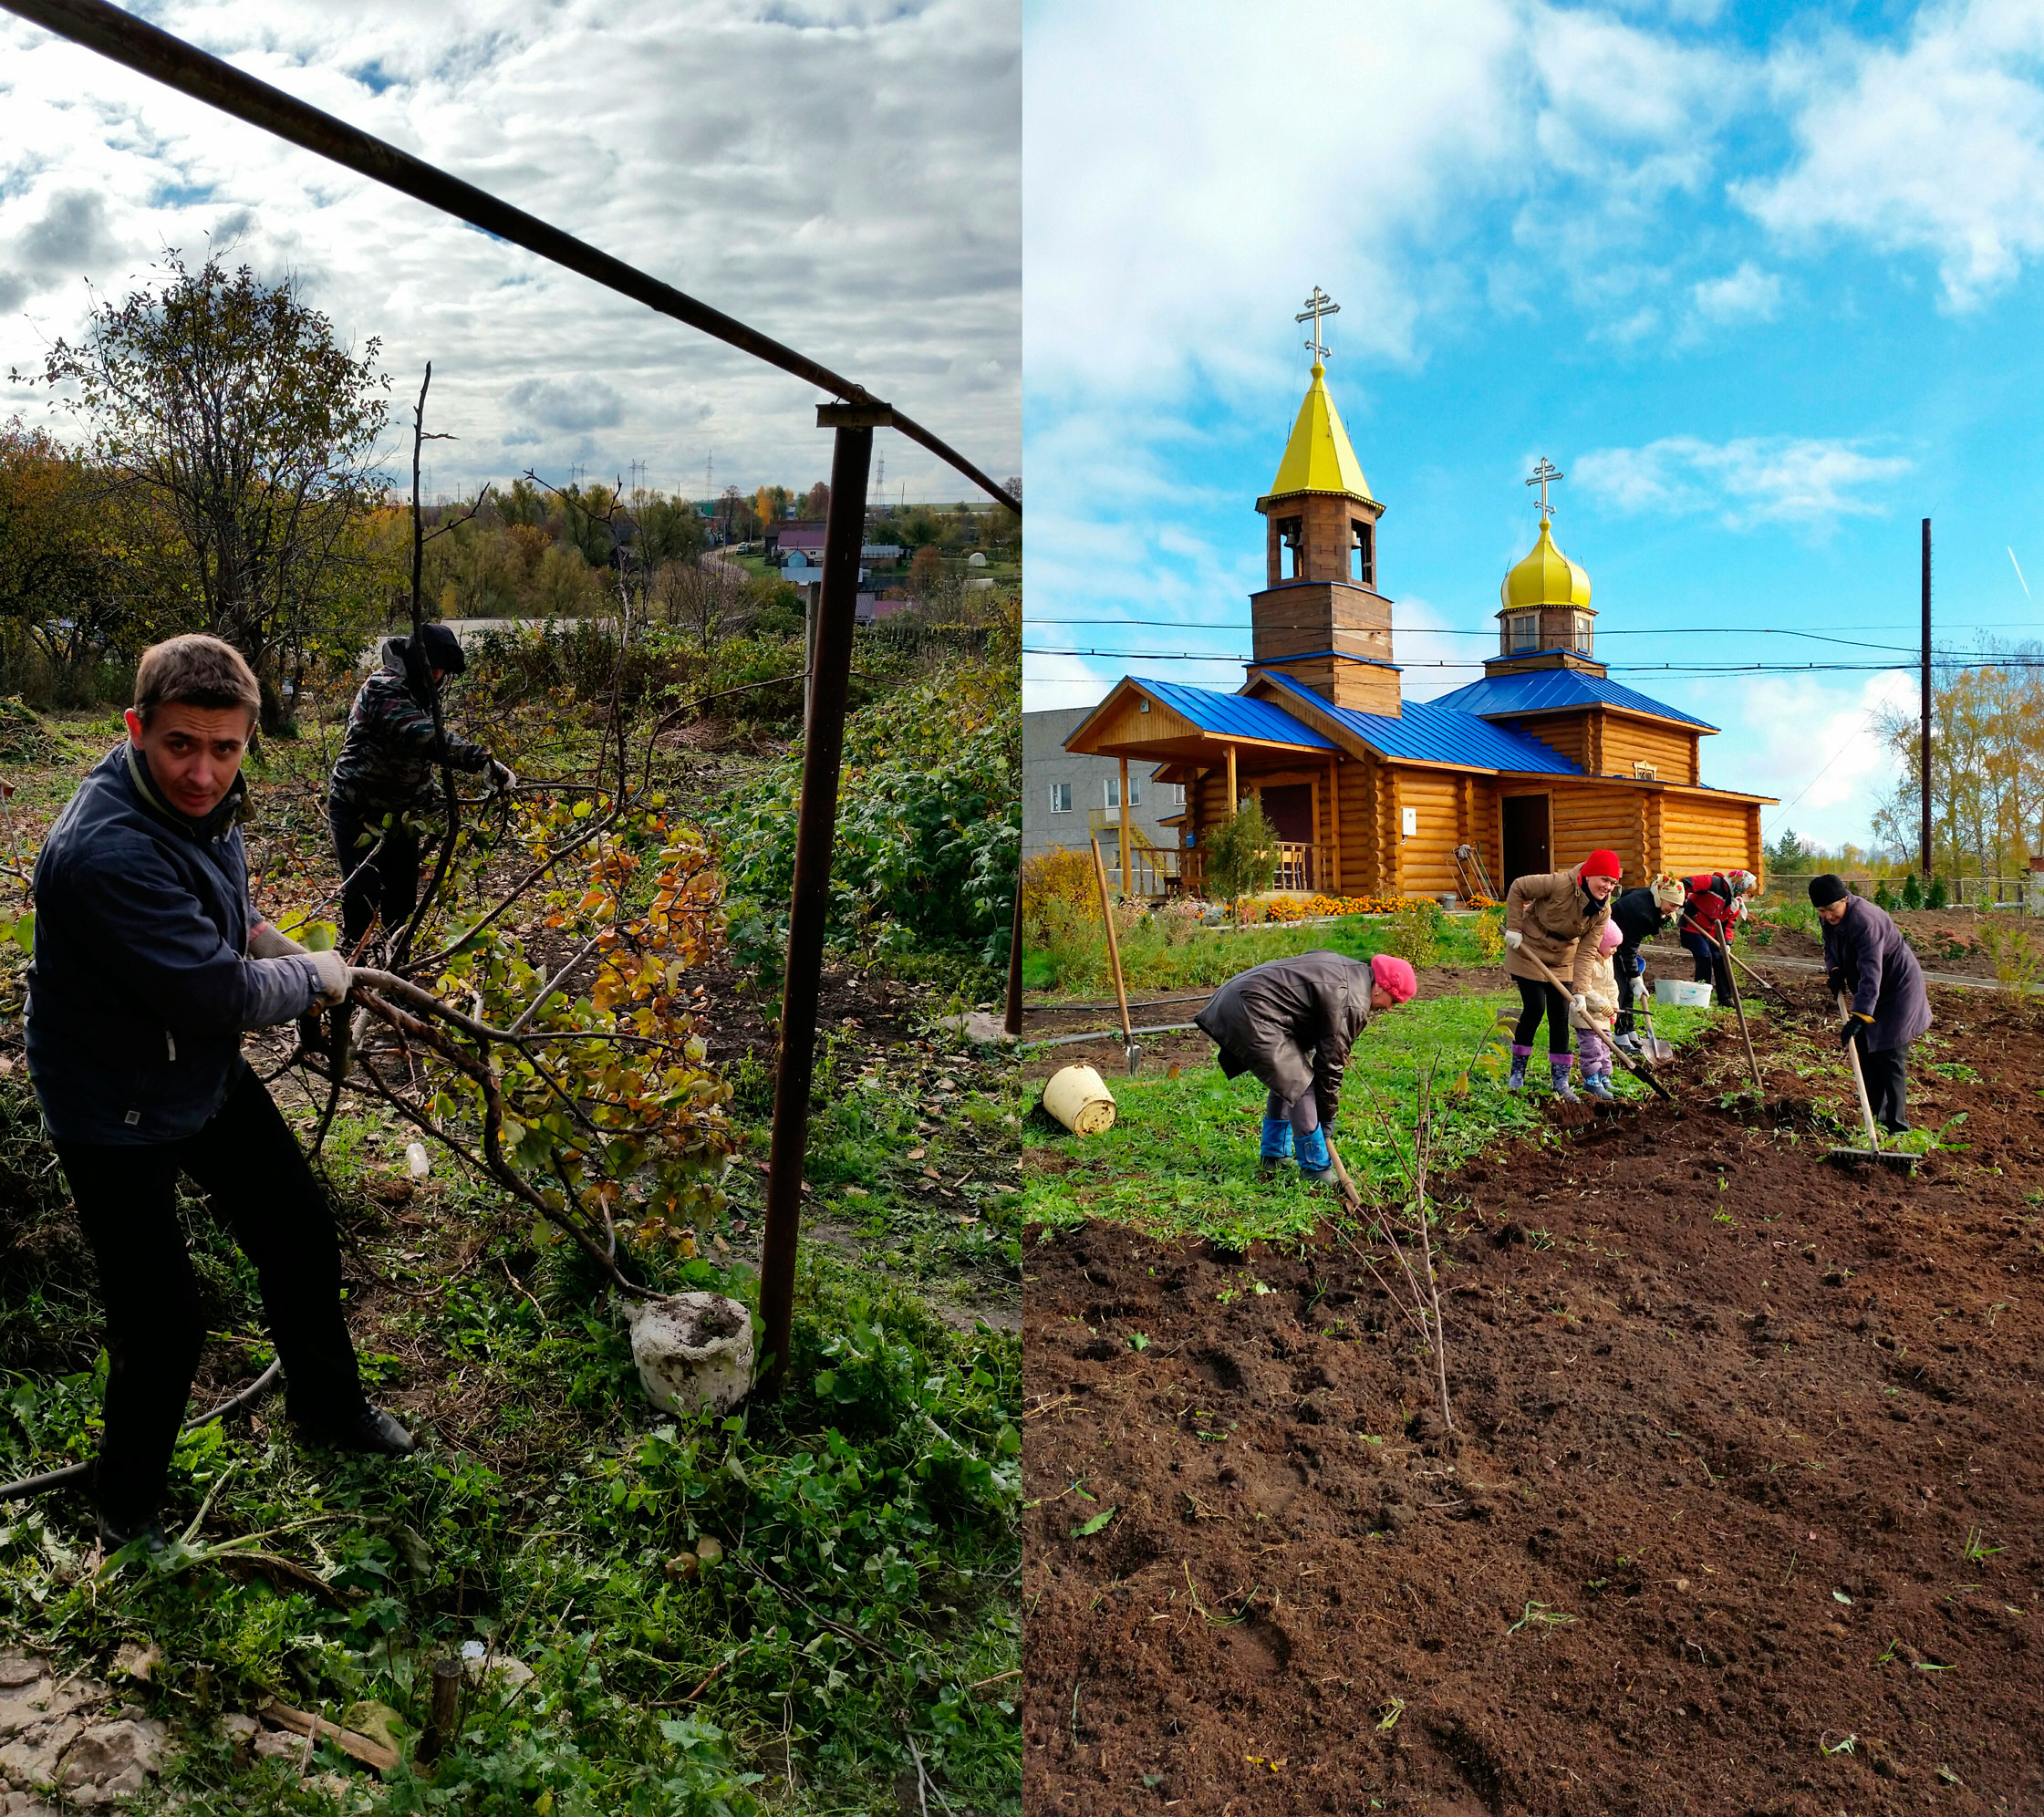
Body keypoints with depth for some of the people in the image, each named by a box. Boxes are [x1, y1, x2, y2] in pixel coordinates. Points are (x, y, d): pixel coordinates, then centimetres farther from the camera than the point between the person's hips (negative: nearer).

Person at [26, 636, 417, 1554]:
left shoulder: (201, 800, -6)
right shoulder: (106, 853, -35)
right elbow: (220, 995, -31)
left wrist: (282, 951, -2)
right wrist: (313, 975, -13)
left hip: (209, 1076, 8)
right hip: (119, 1117, -8)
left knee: (303, 1241, 19)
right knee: (164, 1327, 1)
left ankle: (328, 1407, 44)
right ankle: (126, 1509, 29)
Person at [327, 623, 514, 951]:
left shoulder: (418, 694, 9)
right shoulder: (384, 689, -22)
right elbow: (428, 739, -37)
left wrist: (433, 794, 7)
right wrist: (485, 762, -43)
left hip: (398, 812, 8)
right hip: (358, 810, -8)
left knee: (403, 893, 11)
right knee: (366, 890, -9)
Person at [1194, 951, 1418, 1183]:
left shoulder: (1352, 969, 14)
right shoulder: (1352, 1004, -14)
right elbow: (1331, 1060, -9)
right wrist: (1327, 1114, 3)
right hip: (1253, 1015, -11)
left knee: (1285, 1078, 21)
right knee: (1299, 1084, -7)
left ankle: (1274, 1155, 31)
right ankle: (1316, 1168, 3)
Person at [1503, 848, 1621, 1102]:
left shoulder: (1603, 912, -13)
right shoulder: (1560, 884, -29)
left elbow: (1586, 952, -15)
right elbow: (1518, 887, -20)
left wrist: (1580, 992, -24)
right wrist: (1514, 928, -21)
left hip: (1562, 960, 5)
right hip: (1529, 952, -5)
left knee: (1560, 1016, 2)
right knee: (1534, 1009, -9)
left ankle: (1560, 1081, 9)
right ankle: (1517, 1071, 7)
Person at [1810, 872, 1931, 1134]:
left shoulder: (1865, 920, -33)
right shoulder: (1829, 918, -5)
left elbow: (1871, 974, -39)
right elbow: (1831, 947, 13)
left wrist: (1859, 1016, -45)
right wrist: (1834, 970, -10)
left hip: (1898, 988, -9)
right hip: (1873, 991, 9)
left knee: (1889, 1057, -10)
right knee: (1865, 1052, 12)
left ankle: (1896, 1127, -7)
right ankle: (1875, 1115, 26)